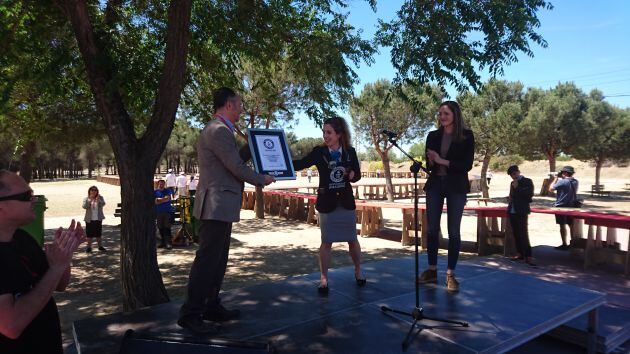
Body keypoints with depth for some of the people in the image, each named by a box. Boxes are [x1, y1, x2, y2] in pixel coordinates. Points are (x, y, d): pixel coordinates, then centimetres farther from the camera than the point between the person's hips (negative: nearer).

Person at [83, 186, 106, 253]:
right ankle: (89, 247, 15)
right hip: (89, 219, 0)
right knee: (89, 234, 5)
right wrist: (90, 200, -24)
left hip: (98, 219, 0)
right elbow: (84, 206, -15)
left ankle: (100, 246, 17)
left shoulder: (100, 198, 1)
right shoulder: (86, 199, 0)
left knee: (98, 233, 8)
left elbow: (103, 204, -17)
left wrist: (98, 200, -33)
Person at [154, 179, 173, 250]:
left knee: (167, 227, -9)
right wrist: (164, 199, -7)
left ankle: (168, 243, -12)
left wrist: (159, 199, -5)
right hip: (158, 212, 3)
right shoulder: (155, 192, 11)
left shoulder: (168, 191, 7)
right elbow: (155, 201, 1)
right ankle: (163, 242, 15)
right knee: (160, 228, 4)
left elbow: (168, 198, -8)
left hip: (167, 212, -2)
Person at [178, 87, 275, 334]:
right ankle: (190, 314, 6)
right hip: (217, 205, -11)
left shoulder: (219, 129, 18)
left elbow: (235, 161, 19)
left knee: (218, 260, 16)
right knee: (206, 260, -4)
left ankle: (211, 307, 26)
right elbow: (237, 168, -16)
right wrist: (262, 180, -2)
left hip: (220, 206, 11)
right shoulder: (218, 130, -15)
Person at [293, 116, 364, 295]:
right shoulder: (319, 152, -6)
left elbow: (358, 174, 8)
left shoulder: (350, 151, 0)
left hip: (346, 200, 2)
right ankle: (323, 278, 13)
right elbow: (300, 164, -17)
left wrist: (352, 174, -14)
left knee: (352, 239, 12)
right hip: (326, 201, -2)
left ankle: (358, 272, 32)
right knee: (326, 241, 1)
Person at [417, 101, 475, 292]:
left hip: (456, 187, -3)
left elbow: (467, 165, -8)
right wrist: (431, 162, -14)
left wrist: (443, 161, -17)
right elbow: (428, 164, 9)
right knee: (432, 229, 5)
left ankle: (450, 274, 9)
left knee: (453, 231, 1)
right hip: (435, 185, 3)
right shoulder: (433, 136, 7)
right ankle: (432, 270, 15)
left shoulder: (466, 136, -2)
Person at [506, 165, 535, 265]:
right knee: (516, 234, 9)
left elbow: (529, 195, -13)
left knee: (523, 234, -10)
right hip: (512, 211, 7)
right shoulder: (513, 183, 16)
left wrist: (517, 188, -12)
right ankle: (520, 253, 17)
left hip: (521, 212, -7)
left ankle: (528, 256, -9)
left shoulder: (527, 181, -2)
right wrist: (510, 198, 7)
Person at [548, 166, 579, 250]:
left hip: (561, 206, -7)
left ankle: (564, 245, 2)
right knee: (571, 225, 13)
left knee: (562, 225, 0)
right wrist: (561, 178, 11)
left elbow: (551, 189, -12)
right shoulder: (576, 182, 5)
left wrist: (555, 179, -2)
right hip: (572, 205, 7)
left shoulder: (562, 181, -18)